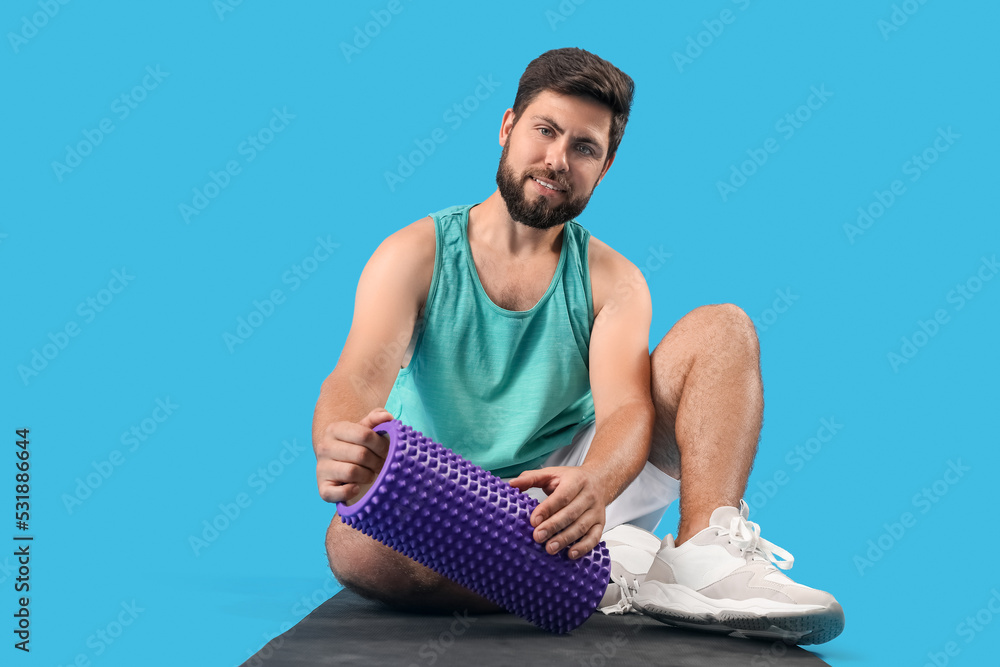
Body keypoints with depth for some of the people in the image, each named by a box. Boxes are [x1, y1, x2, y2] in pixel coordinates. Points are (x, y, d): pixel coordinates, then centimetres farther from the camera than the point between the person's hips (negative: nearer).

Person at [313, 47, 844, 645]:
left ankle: (704, 558, -33)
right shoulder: (415, 255, -2)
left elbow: (626, 408, -15)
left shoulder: (613, 281, 3)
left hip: (574, 496, 2)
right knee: (354, 542, -37)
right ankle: (618, 569, -31)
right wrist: (340, 444, -46)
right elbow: (358, 379, -19)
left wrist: (592, 486, -41)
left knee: (723, 329, -11)